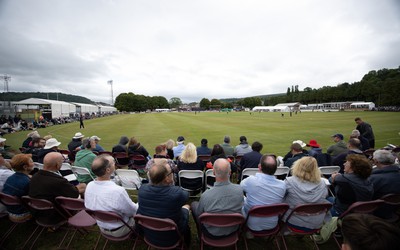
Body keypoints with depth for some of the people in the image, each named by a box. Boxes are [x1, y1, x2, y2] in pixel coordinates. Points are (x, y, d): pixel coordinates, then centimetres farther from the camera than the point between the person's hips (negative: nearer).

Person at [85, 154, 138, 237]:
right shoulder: (118, 191, -40)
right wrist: (138, 205, 1)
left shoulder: (89, 186, -18)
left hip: (102, 227, 6)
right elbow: (132, 212, -22)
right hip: (118, 231, -6)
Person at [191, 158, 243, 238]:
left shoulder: (206, 195, -34)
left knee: (194, 204, 17)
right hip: (233, 230, 4)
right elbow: (241, 209, -4)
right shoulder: (240, 190, -26)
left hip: (212, 234, -3)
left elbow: (198, 214, -13)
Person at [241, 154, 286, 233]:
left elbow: (241, 185, -5)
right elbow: (280, 200, 1)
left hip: (252, 225, -3)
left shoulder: (251, 180, -30)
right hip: (272, 225, 3)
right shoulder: (282, 185, -20)